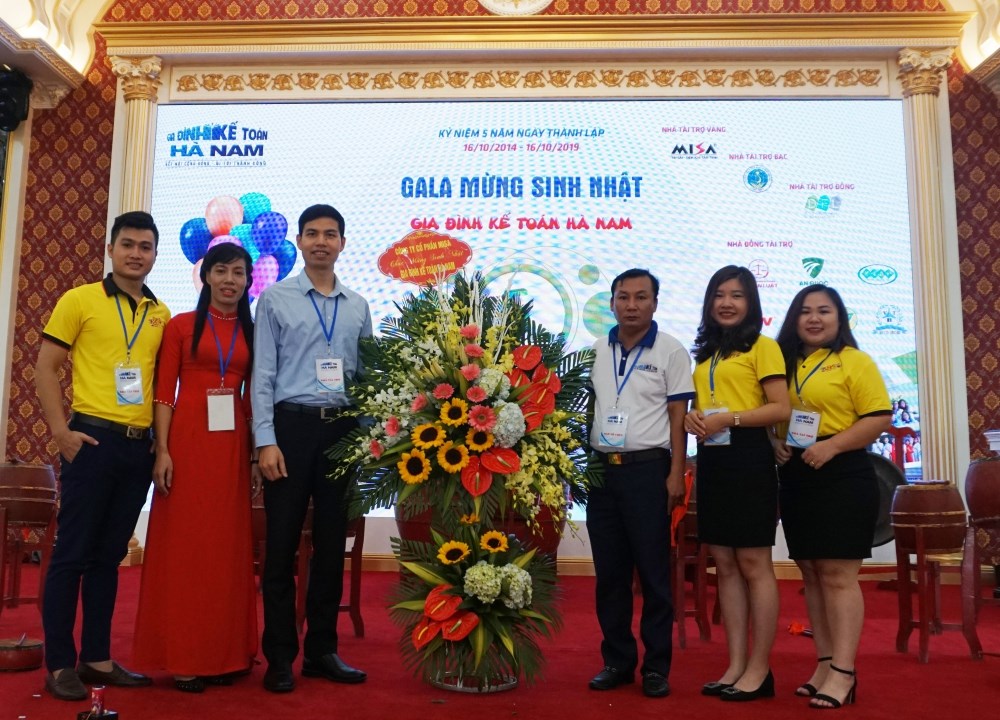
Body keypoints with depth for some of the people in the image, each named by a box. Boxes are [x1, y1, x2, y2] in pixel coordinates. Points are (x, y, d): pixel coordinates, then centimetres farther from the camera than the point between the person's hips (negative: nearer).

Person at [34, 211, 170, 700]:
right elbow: (45, 369, -2)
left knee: (109, 555, 12)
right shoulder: (79, 300, 0)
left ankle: (97, 658, 22)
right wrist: (61, 432, -11)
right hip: (93, 439, -4)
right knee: (72, 554, 1)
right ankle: (60, 663, 12)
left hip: (140, 446, 4)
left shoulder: (161, 314, 11)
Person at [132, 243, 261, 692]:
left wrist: (257, 455, 6)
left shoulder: (252, 333, 11)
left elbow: (253, 396, 11)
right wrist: (163, 450, -11)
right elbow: (164, 392, -1)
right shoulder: (181, 326, 3)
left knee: (227, 546, 8)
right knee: (184, 545, 1)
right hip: (188, 441, -3)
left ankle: (223, 653, 18)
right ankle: (182, 657, 10)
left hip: (233, 447, 3)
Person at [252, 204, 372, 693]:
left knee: (332, 542, 9)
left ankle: (322, 650, 21)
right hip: (292, 424, -3)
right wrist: (266, 441, -10)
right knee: (282, 542, 0)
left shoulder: (358, 307, 12)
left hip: (343, 428, 3)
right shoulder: (275, 299, 2)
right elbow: (263, 375, -2)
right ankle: (280, 656, 12)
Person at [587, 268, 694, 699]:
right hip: (601, 468, 5)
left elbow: (678, 416, -4)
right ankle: (617, 660, 21)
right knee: (609, 571, 9)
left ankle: (656, 667, 13)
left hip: (647, 469, -4)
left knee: (653, 571, 2)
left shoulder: (670, 351, -2)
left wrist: (676, 474, -11)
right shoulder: (596, 351, 10)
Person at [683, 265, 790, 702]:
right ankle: (736, 665, 17)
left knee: (753, 563, -1)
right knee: (725, 565, 9)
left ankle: (759, 669, 8)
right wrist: (692, 417, -1)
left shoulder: (762, 346, -2)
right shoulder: (704, 353, 17)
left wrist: (728, 419, -18)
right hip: (710, 461, 7)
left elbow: (781, 408, -10)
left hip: (748, 458, -7)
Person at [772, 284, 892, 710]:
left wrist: (831, 445, -20)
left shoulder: (854, 361, -3)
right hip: (795, 479, 6)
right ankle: (825, 664, 19)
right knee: (812, 576, 10)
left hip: (843, 477, -6)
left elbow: (880, 417, -11)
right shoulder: (785, 363, 14)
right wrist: (774, 444, -4)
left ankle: (844, 673, 2)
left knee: (838, 575, -5)